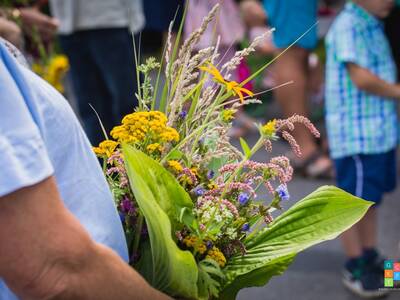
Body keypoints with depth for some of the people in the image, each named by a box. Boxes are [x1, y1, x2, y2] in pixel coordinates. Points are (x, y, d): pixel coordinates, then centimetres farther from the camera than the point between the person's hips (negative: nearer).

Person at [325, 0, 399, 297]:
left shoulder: (373, 25, 14)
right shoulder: (348, 26, -16)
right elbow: (362, 79, -21)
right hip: (357, 132, -9)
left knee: (372, 197, 17)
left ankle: (370, 259, 29)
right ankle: (356, 268, 13)